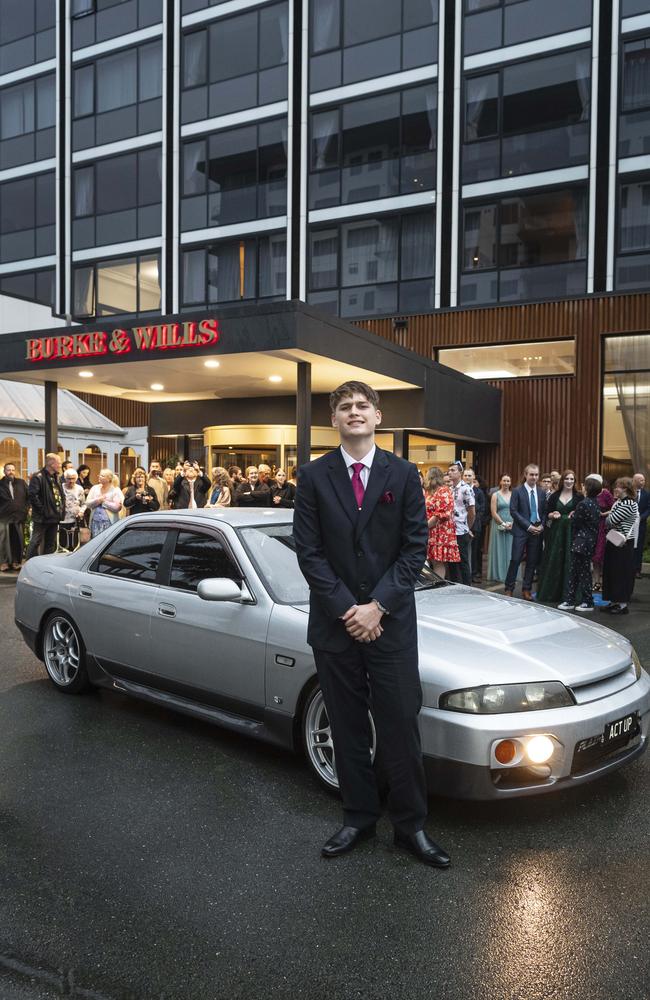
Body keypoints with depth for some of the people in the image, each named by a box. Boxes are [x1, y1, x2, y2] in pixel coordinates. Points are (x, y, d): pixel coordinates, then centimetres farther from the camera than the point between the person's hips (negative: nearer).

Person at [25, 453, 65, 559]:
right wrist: (42, 510, -18)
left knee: (51, 544, 14)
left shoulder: (56, 478, 16)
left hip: (55, 517, 8)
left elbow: (61, 495, 22)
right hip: (42, 518, -8)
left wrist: (62, 509, 9)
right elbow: (32, 495, -20)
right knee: (36, 542, -5)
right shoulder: (38, 477, -11)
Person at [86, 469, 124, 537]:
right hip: (95, 522, 4)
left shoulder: (116, 490, -2)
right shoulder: (94, 488, 13)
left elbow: (117, 507, -13)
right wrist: (98, 500, -10)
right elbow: (88, 503, 6)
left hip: (109, 522, -4)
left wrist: (104, 501, -5)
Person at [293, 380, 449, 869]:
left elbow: (415, 547, -2)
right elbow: (309, 550, -3)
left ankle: (411, 824, 22)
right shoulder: (313, 476, 1)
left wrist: (377, 605, -11)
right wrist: (346, 610, -10)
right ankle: (359, 817, 29)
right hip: (334, 622, 1)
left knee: (400, 728, 5)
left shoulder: (404, 474, 2)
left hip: (391, 622, 0)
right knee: (348, 728, 12)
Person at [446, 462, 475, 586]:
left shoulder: (466, 489, -9)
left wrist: (468, 529, 3)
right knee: (451, 562, 12)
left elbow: (472, 512, -7)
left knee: (463, 563, 1)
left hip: (461, 533, -6)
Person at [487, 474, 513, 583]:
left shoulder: (514, 495, 7)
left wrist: (512, 523, -10)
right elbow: (493, 513, -6)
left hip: (511, 526, 2)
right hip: (499, 526, -2)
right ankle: (498, 574, 10)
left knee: (510, 550, 5)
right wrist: (503, 524, -12)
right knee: (499, 549, 3)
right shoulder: (495, 495, 0)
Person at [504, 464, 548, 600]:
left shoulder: (542, 493, 11)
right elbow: (513, 511, -8)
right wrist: (528, 526, -12)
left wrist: (542, 525, -4)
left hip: (537, 531, 4)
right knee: (515, 560, -6)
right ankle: (509, 589, 4)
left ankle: (527, 589, 16)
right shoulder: (517, 491, -2)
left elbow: (544, 512, 14)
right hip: (521, 531, -4)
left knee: (533, 562, 6)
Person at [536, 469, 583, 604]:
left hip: (572, 532, -2)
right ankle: (551, 593, 14)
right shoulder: (554, 496, 9)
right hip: (556, 532, 2)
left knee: (569, 562, -1)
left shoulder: (579, 497, 2)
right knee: (553, 561, 5)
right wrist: (552, 515, -11)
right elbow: (547, 513, 10)